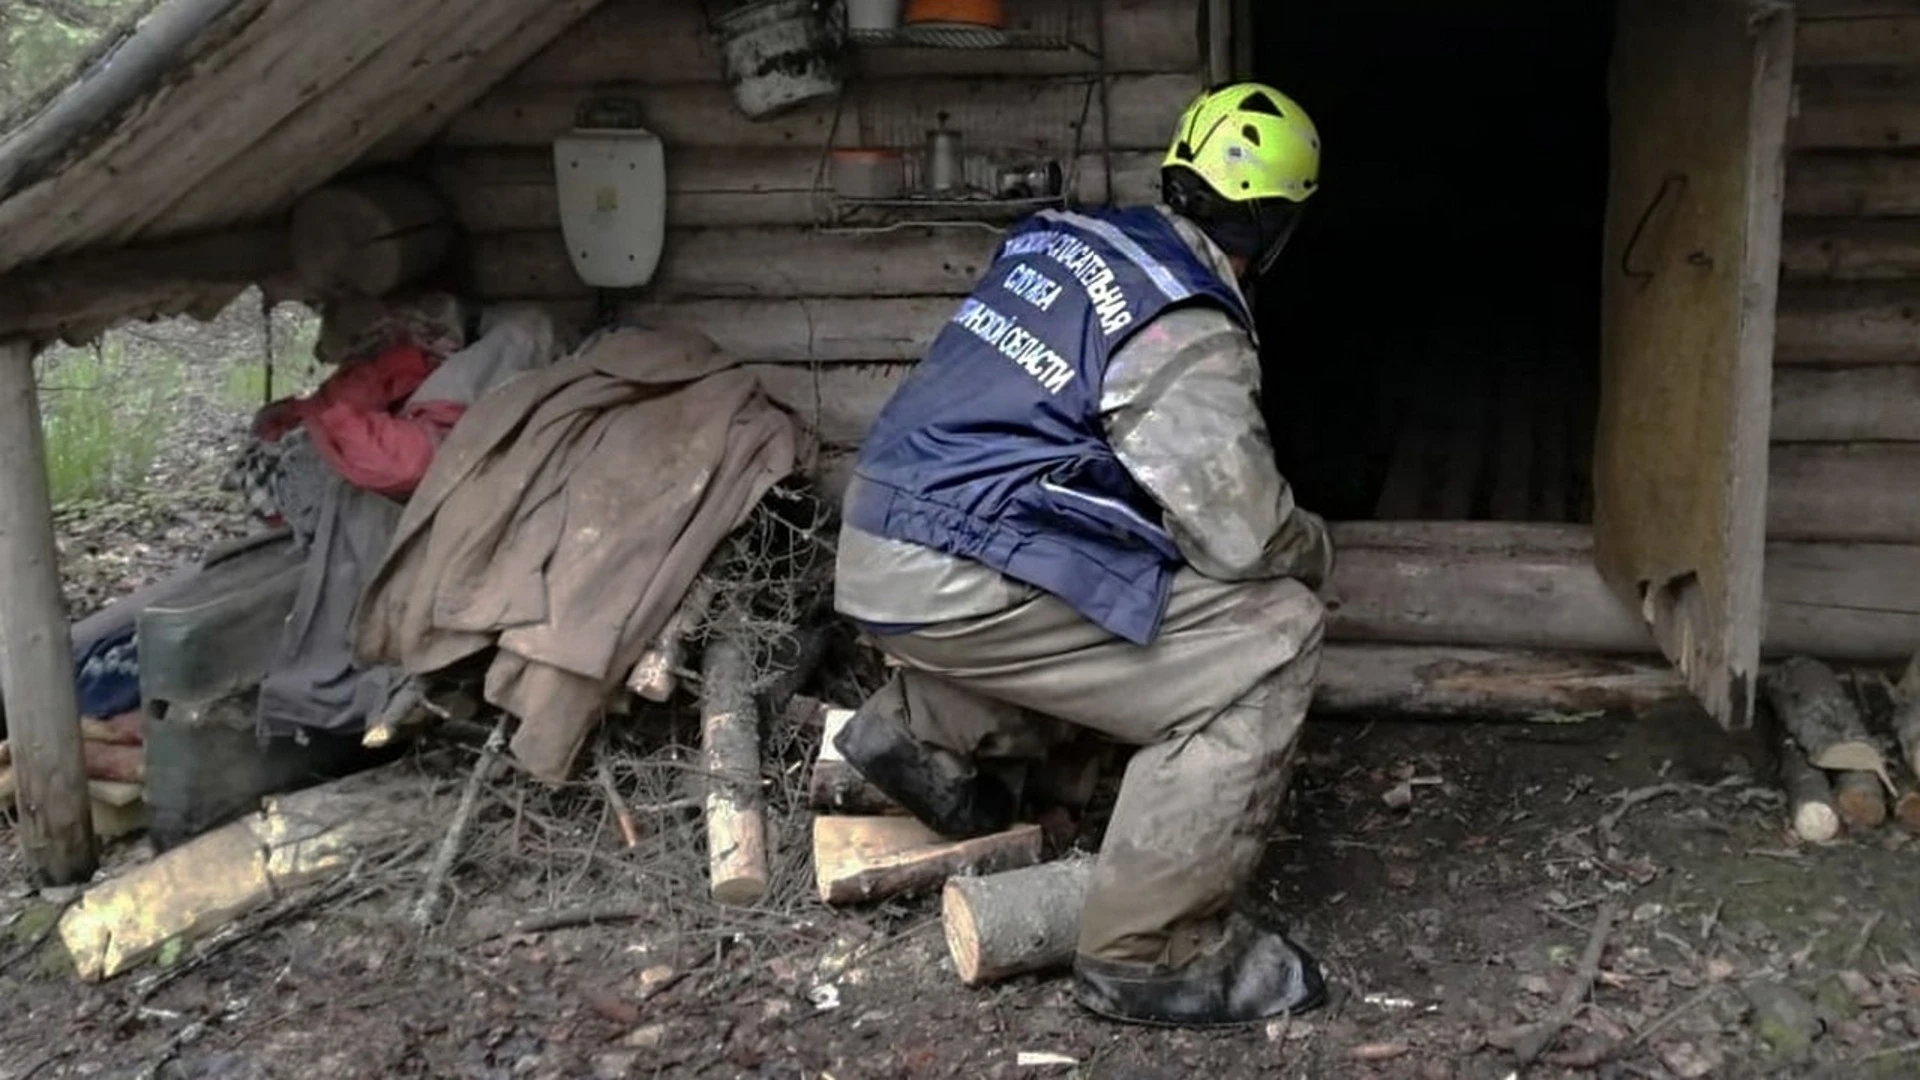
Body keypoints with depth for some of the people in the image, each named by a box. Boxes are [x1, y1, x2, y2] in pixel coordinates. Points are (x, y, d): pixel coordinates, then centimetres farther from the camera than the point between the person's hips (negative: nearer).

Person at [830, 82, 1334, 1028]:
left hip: (886, 544, 9)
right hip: (952, 581, -9)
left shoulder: (1069, 238, 13)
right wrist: (1315, 550, 10)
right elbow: (1247, 534, -14)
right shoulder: (1189, 330, -11)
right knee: (1267, 642, -6)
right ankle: (1155, 950, -3)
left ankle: (928, 732, 22)